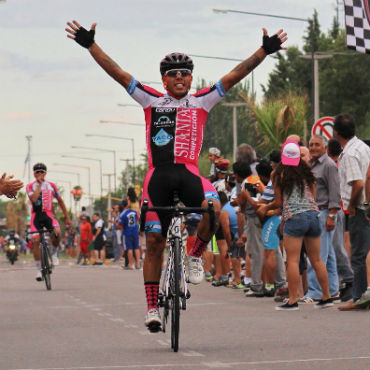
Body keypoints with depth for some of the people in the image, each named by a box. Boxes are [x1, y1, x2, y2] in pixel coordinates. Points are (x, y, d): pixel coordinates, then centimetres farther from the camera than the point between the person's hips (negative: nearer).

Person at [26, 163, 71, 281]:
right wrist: (39, 185, -15)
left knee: (57, 232, -29)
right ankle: (38, 270, -3)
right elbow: (33, 198, -19)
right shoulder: (30, 186, 1)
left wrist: (67, 217, 14)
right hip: (36, 216, -1)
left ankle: (54, 252, 1)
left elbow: (60, 201, 15)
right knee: (35, 240, -13)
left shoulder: (51, 185, 8)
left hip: (48, 215, 1)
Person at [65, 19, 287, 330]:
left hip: (189, 173, 0)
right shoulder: (151, 101, 10)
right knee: (154, 241, 1)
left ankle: (196, 257, -5)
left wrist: (264, 51, -3)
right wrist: (90, 45, -4)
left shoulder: (202, 102, 10)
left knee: (213, 207, -31)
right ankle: (152, 307, 9)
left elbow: (234, 76, 5)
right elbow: (118, 74, 4)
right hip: (159, 174, 1)